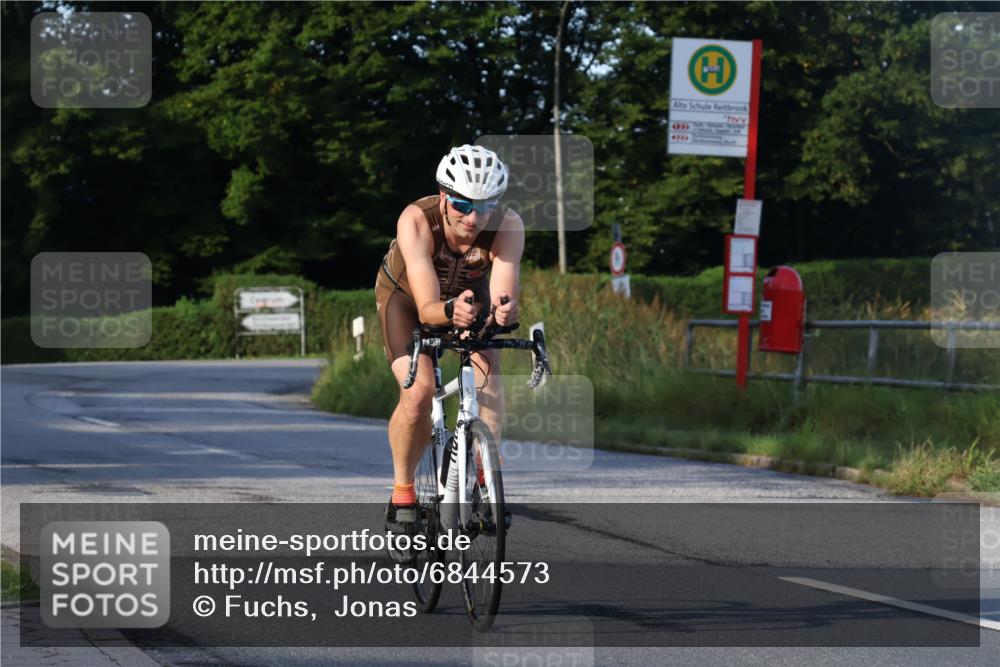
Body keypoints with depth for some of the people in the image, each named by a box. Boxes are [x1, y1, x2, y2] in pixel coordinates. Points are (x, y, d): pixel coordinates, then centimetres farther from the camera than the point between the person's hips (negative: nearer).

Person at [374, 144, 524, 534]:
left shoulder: (507, 226, -34)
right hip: (406, 297, -2)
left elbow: (502, 298, -44)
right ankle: (402, 493, -2)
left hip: (469, 297, 2)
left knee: (488, 380, -25)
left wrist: (502, 311, -68)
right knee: (419, 391, -22)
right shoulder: (416, 221, -39)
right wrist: (449, 311, -67)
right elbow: (426, 308, -45)